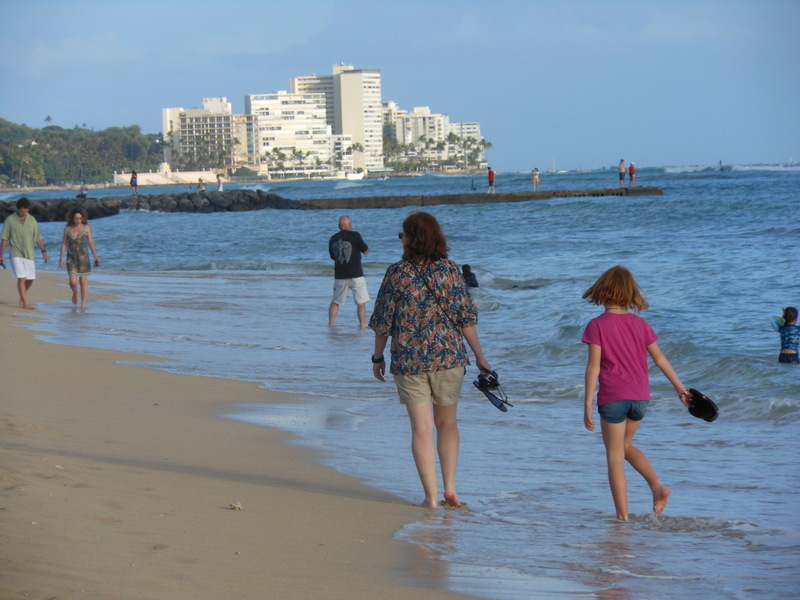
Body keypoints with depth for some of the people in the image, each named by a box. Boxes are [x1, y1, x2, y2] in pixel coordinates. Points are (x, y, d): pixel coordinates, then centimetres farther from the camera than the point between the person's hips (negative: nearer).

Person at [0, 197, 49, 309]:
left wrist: (44, 251, -3)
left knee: (30, 279, 6)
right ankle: (25, 303, -11)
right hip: (16, 254, -4)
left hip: (29, 254, 4)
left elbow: (38, 238, 7)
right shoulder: (9, 220, -4)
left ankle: (22, 298, 30)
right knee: (21, 278, -13)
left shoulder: (32, 220, 3)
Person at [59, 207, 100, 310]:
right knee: (73, 281, -9)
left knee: (84, 281, -1)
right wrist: (61, 258, 0)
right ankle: (75, 293, 24)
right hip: (71, 259, 0)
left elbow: (91, 242, 1)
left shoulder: (86, 228, -1)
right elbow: (64, 244, 5)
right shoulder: (67, 229, 1)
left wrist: (95, 256, -8)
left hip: (83, 258, 0)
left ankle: (83, 303, 5)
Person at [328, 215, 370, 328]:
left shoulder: (333, 239, 5)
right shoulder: (355, 235, -9)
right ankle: (362, 325, -1)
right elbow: (366, 251, -1)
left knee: (335, 302, 16)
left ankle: (330, 324, 14)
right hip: (356, 275, -4)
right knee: (361, 302, 2)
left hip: (339, 275, 4)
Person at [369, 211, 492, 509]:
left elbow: (383, 321, -1)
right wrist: (479, 356, 6)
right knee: (447, 422, 17)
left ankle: (431, 496, 2)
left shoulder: (396, 274, -5)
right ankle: (450, 487, 9)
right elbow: (466, 317, -2)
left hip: (409, 361, -1)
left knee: (421, 429, 4)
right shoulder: (449, 270, -2)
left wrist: (377, 357, 12)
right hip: (449, 357, 1)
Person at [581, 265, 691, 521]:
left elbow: (593, 366, -12)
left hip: (613, 398, -4)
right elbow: (660, 359, 7)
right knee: (625, 445, 25)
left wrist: (587, 404, -10)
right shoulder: (639, 324, 5)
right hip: (640, 397, 5)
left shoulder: (597, 325, -8)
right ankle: (657, 485, 4)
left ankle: (623, 516, 4)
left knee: (615, 456, 5)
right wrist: (682, 390, 14)